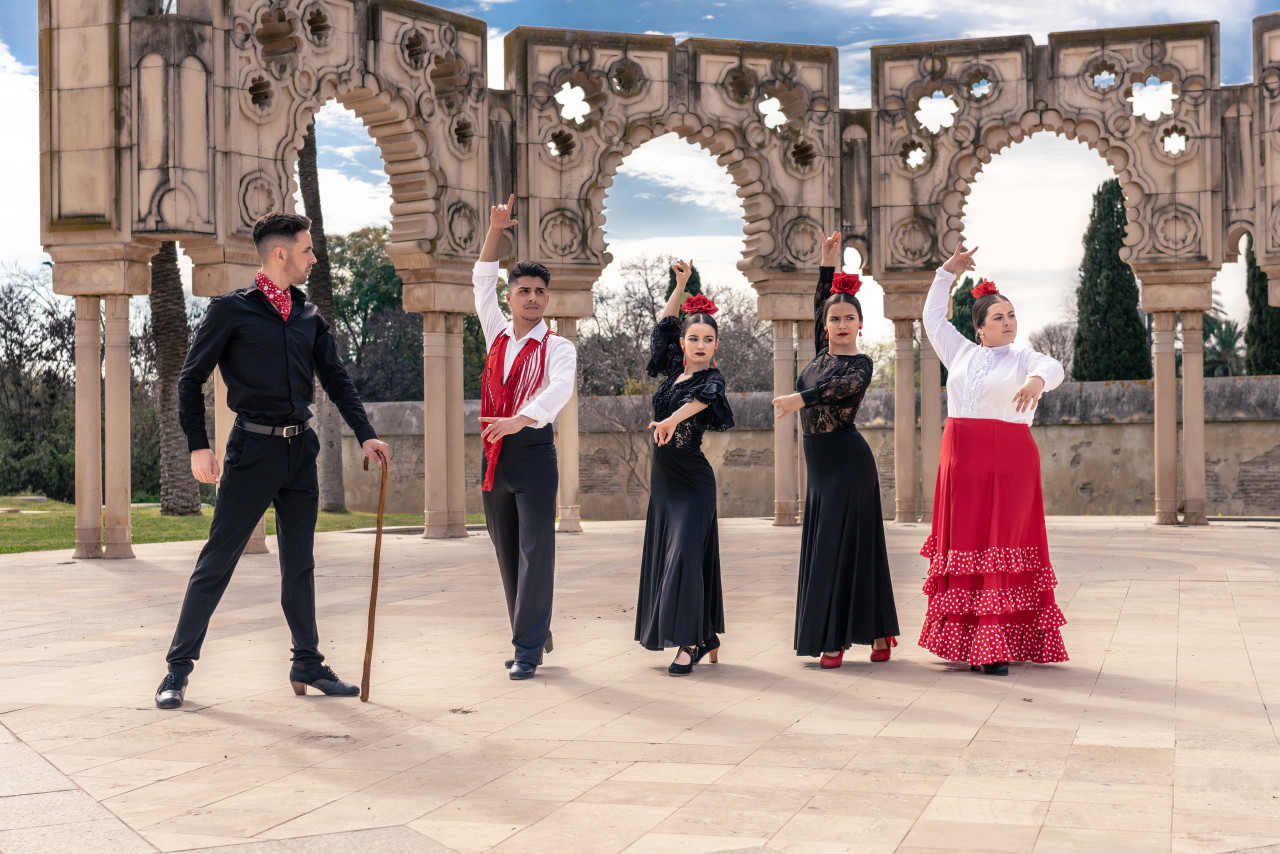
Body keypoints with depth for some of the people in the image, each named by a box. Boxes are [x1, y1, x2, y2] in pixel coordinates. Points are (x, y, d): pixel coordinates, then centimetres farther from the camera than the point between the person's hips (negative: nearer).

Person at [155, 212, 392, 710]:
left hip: (300, 449, 6)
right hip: (253, 449, -5)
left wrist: (365, 434, 1)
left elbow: (336, 380, 13)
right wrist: (198, 445, -8)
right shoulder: (231, 310, -3)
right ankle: (178, 668, 5)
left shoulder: (309, 317, 12)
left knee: (299, 563, 11)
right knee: (217, 560, -3)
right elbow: (191, 379, -1)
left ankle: (308, 666, 18)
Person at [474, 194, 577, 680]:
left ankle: (528, 649, -4)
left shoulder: (558, 348, -2)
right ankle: (533, 634, 20)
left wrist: (521, 418, -39)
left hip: (533, 451, -5)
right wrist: (495, 230, 15)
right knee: (507, 553, 9)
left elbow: (560, 389, -22)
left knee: (535, 552, -6)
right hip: (495, 454, 6)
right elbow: (483, 281, 23)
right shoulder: (498, 336, 13)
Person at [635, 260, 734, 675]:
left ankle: (691, 642, -14)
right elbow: (665, 324, 21)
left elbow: (699, 400, -35)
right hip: (663, 477, 8)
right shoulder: (675, 370, 8)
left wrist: (671, 420, -53)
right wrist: (681, 284, 15)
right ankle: (706, 637, 19)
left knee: (685, 552, -16)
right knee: (665, 552, 9)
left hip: (692, 481, -8)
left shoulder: (712, 379, -11)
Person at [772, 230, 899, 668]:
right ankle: (832, 636, 11)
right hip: (820, 463, 7)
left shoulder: (860, 363, -8)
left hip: (848, 462, -7)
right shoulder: (822, 353, 11)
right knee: (822, 546, 7)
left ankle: (837, 639, -3)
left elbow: (844, 386, -29)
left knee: (843, 545, -7)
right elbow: (821, 303, 21)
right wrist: (828, 259, 15)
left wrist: (800, 399, -44)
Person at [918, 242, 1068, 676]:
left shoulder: (1023, 359, 3)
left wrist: (1037, 380, -42)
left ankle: (996, 647, -9)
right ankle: (961, 638, 9)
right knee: (962, 545, 4)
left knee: (1001, 547, -7)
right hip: (960, 461, 4)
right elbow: (933, 318, 25)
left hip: (1008, 464, -4)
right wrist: (948, 271, 21)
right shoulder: (960, 352, 15)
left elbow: (1053, 367, -18)